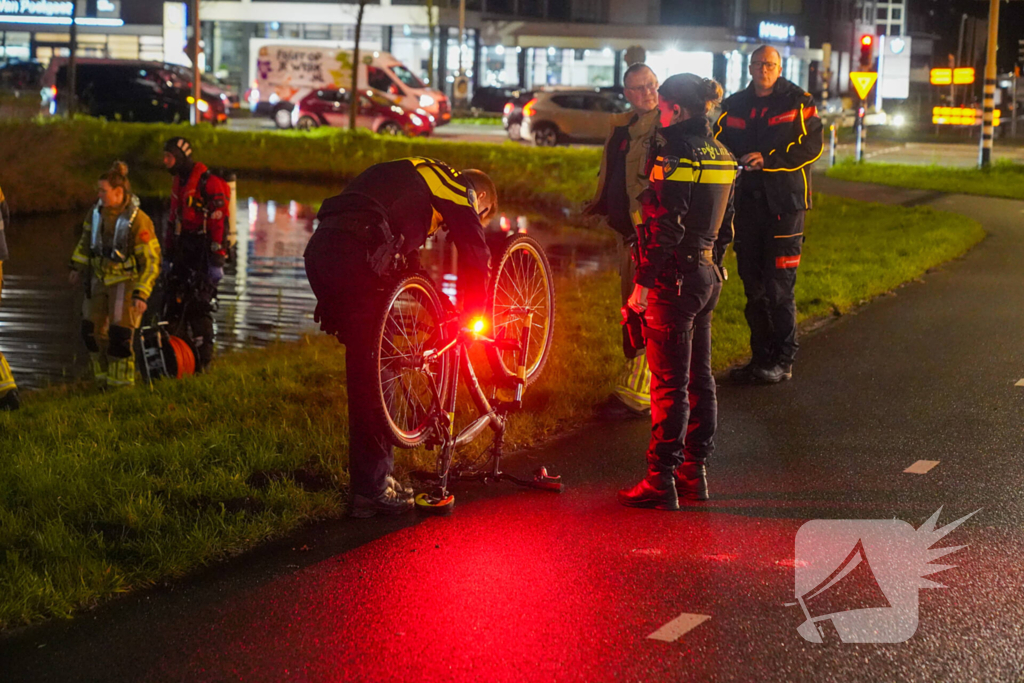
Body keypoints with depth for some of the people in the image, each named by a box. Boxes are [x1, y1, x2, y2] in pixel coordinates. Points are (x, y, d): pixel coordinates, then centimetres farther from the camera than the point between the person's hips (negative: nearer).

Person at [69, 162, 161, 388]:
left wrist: (141, 295, -22)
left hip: (126, 280, -6)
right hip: (100, 277, 6)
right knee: (92, 330, 9)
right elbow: (87, 238, 16)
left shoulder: (138, 221, -23)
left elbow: (151, 262, -19)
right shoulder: (98, 211, -5)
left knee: (119, 334, -10)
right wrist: (77, 267, 20)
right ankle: (104, 379, 25)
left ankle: (121, 384, 7)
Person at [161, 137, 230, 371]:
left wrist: (217, 261, -20)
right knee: (174, 301, 5)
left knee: (198, 305, -11)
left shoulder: (209, 183, -14)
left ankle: (203, 358, -5)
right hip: (184, 253, 8)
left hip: (203, 254, -8)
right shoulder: (179, 182, 15)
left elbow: (219, 223, -18)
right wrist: (169, 252, 20)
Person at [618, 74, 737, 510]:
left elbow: (665, 227, -20)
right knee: (698, 377, 14)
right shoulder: (721, 155, 10)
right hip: (708, 275, 9)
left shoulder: (676, 154, -17)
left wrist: (643, 283, -16)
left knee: (669, 383, -4)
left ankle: (661, 481, -1)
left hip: (675, 276, -9)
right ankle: (695, 472, 20)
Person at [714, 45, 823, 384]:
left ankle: (783, 361, 2)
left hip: (784, 202, -5)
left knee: (779, 286, -6)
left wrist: (769, 159, -17)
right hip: (748, 202, 5)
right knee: (753, 285, 10)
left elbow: (811, 146, -9)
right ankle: (761, 357, 19)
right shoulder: (735, 106, 13)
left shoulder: (798, 102, -1)